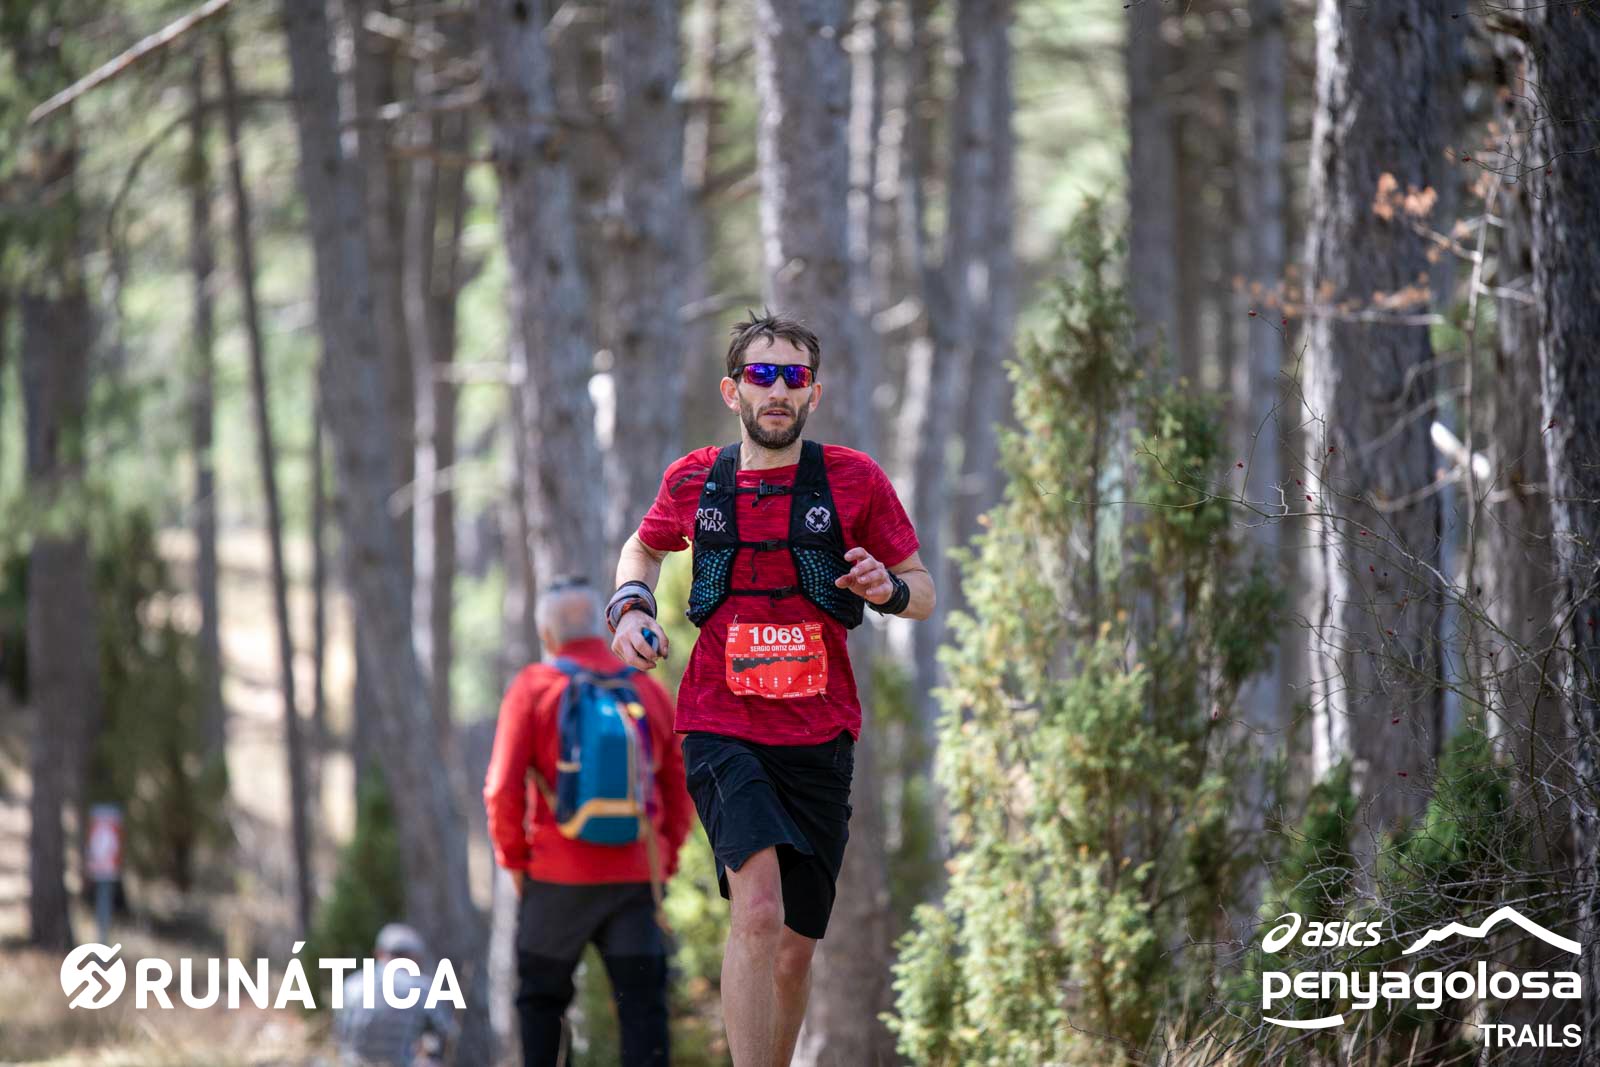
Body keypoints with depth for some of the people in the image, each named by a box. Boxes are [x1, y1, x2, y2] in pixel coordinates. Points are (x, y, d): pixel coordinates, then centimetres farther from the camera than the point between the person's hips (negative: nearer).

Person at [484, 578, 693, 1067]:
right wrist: (664, 860, 16)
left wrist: (513, 857, 4)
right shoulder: (650, 690, 7)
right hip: (635, 877, 2)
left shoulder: (533, 688, -3)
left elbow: (503, 788, -8)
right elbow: (678, 788, 9)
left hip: (556, 878, -2)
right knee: (642, 1004, 0)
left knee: (540, 999, 13)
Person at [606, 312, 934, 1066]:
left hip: (819, 736, 2)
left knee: (795, 949, 8)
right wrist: (631, 605, 6)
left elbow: (923, 592, 9)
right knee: (758, 911, -24)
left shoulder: (854, 480, 1)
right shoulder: (693, 481, 4)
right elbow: (644, 546, 26)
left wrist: (889, 588, -14)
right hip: (721, 730, -2)